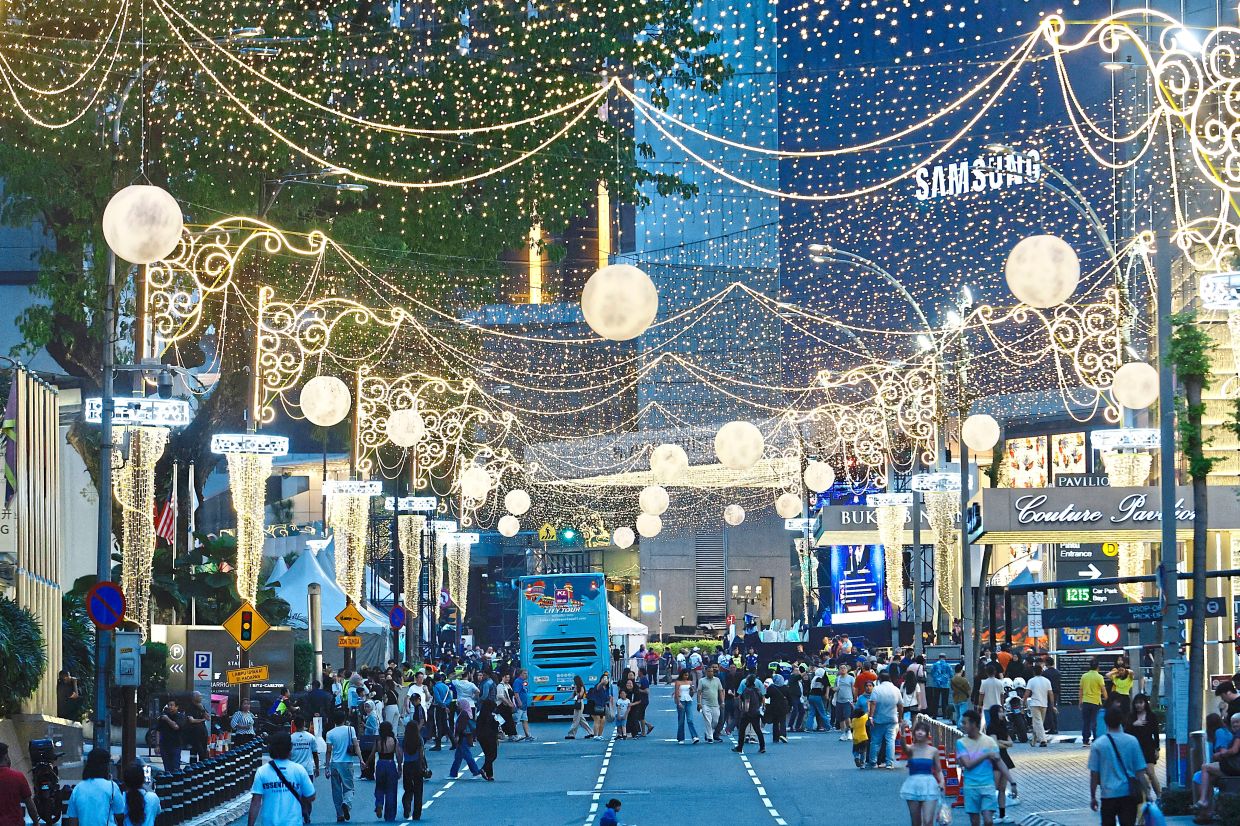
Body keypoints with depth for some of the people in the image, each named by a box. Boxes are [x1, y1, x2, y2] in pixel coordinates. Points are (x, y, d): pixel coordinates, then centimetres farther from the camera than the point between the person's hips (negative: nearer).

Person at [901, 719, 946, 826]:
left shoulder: (933, 751, 3)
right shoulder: (911, 749, -1)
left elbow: (938, 770, 10)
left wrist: (942, 782, -10)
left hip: (928, 786, -1)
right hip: (913, 786, 1)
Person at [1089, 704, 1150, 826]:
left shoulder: (1098, 744, -6)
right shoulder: (1132, 741, -4)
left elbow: (1094, 774, -3)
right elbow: (1140, 772, -1)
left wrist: (1093, 797, 8)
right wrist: (1144, 794, 8)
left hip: (1108, 794, 0)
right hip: (1129, 794, 0)